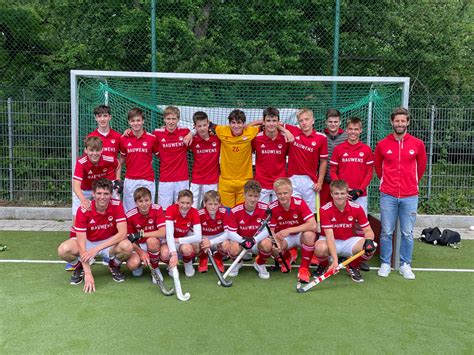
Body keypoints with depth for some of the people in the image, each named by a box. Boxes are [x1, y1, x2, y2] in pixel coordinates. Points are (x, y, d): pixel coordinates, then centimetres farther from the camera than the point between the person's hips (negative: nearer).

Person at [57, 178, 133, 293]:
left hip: (110, 242, 0)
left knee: (127, 247, -32)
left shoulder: (117, 205, -19)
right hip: (88, 242, 0)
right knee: (63, 250, -29)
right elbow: (81, 243, -25)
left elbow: (122, 233, -26)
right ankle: (79, 267, 7)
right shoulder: (84, 210, -22)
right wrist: (88, 274, -32)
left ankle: (114, 266, 4)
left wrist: (97, 248, -35)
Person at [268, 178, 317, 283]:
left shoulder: (299, 203, -21)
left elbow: (313, 225, -31)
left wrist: (289, 230, -36)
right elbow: (271, 230, -12)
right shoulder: (272, 207, -15)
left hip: (300, 235, -2)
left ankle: (304, 267, -15)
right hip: (284, 238, 2)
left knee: (309, 234, -36)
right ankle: (286, 257, 11)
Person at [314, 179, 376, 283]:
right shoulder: (325, 210, -19)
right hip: (331, 242, -2)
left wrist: (369, 240, -33)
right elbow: (329, 236, -25)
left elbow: (368, 231, -7)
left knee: (370, 249, -27)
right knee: (320, 248, -37)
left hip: (349, 241, 2)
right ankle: (323, 265, 2)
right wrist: (335, 260, -36)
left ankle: (353, 267, 6)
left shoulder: (357, 208, -11)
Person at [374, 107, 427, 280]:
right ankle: (385, 264, 17)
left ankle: (405, 265, 19)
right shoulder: (382, 144, 1)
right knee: (386, 232, 5)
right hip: (388, 196, 0)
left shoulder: (417, 144, 1)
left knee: (408, 233, 6)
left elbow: (421, 166, 14)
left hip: (410, 196, 0)